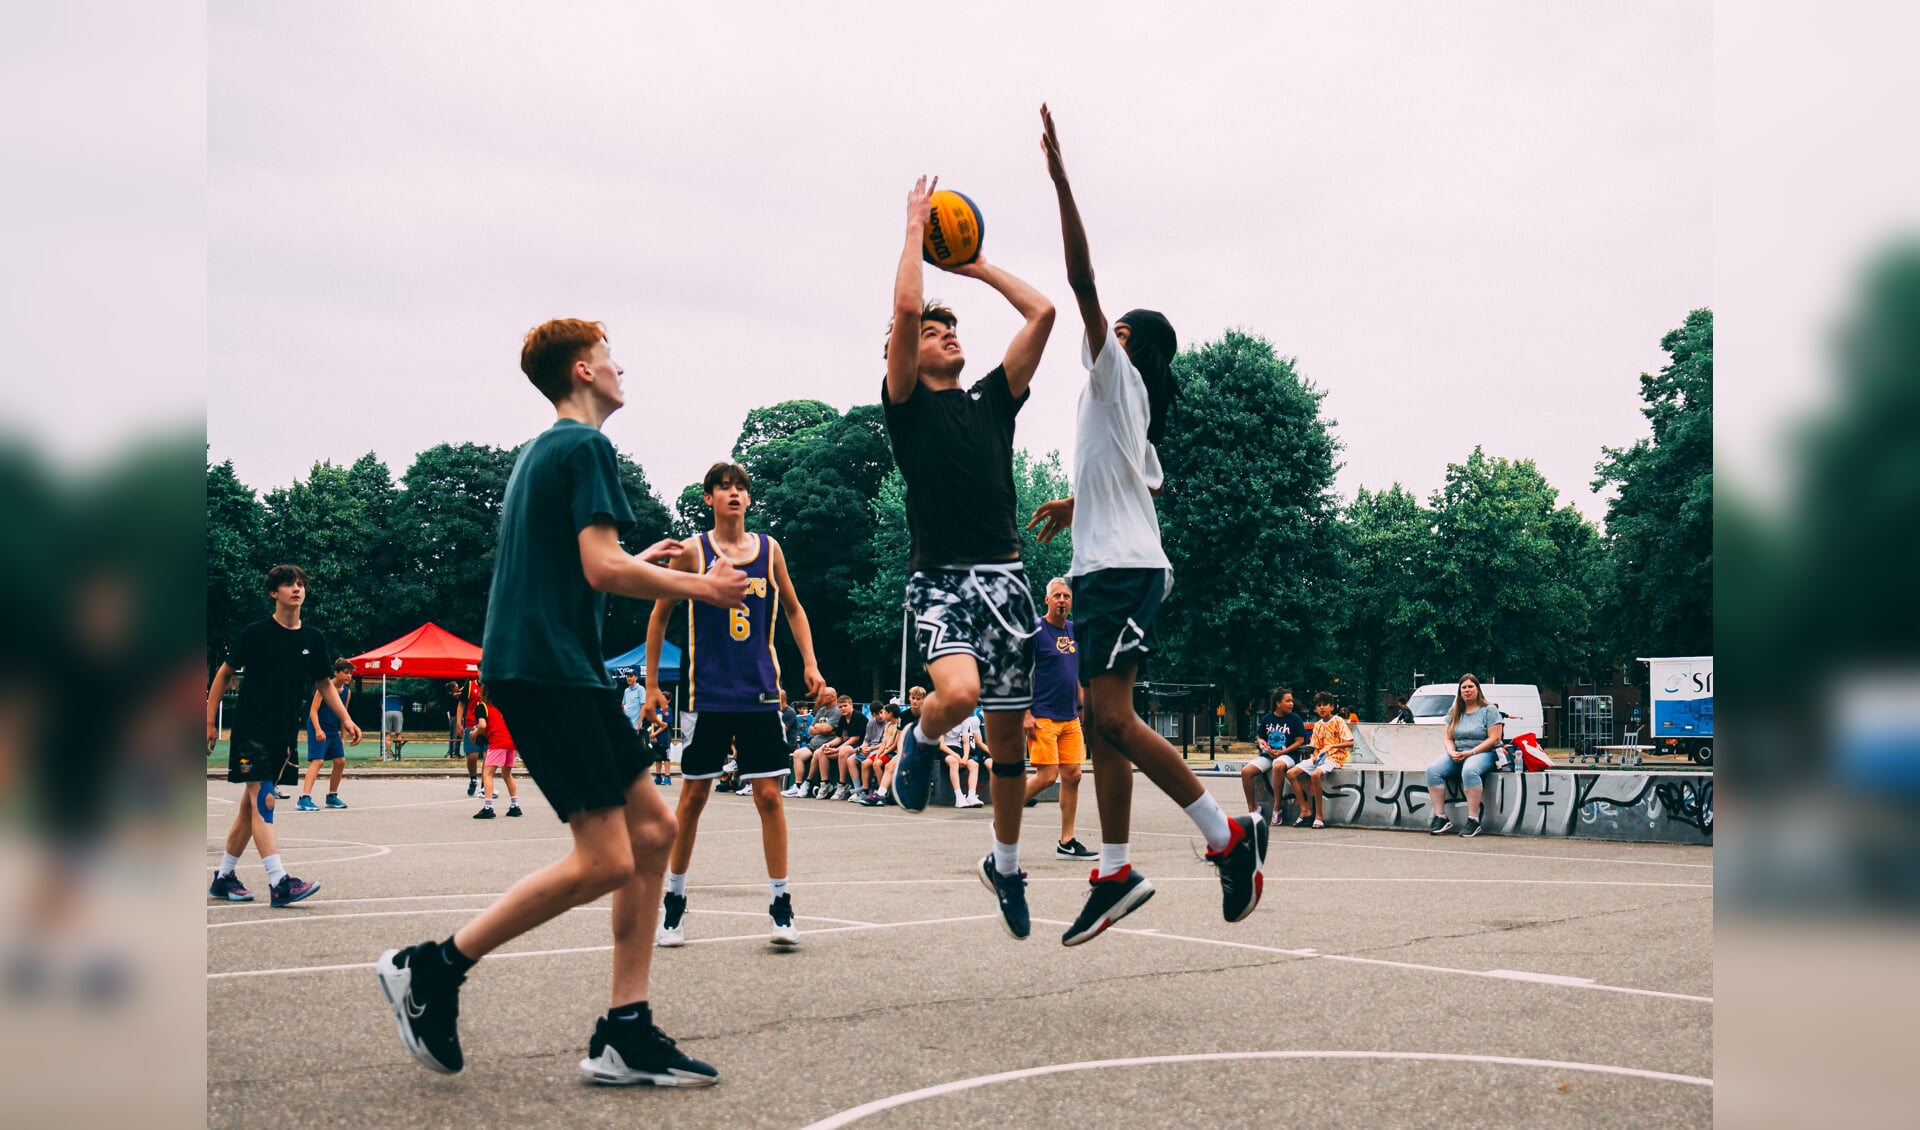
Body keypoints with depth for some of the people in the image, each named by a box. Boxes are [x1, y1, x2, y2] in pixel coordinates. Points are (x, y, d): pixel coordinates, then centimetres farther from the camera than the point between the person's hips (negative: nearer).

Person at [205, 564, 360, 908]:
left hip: (283, 735, 5)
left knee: (250, 805, 12)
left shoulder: (314, 638, 6)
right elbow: (224, 675, 2)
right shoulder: (255, 633, -7)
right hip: (250, 731, -5)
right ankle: (279, 883, -21)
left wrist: (345, 719, 6)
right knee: (262, 802, -14)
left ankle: (223, 878, 23)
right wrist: (210, 721, 0)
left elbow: (324, 683, 17)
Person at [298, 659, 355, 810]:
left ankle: (332, 797, 23)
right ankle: (304, 799, -25)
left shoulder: (347, 692, 7)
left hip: (333, 730, 8)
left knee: (340, 761, 7)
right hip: (318, 729, -8)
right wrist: (318, 730, -30)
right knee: (317, 760, -19)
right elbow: (313, 711, -17)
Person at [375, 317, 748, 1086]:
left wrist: (639, 564, 28)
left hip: (560, 668, 10)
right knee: (604, 860, -12)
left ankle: (624, 1036, 7)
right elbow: (602, 568, -17)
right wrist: (702, 587, -6)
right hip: (544, 668, -10)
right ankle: (432, 968, -2)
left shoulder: (541, 451, 22)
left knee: (653, 827, 7)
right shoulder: (585, 446, -8)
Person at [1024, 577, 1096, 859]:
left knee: (1072, 775, 2)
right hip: (1042, 718, -7)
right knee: (1047, 776, -12)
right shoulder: (1035, 629, -7)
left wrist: (1082, 709, 17)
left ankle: (1067, 843, 9)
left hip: (1070, 719, 7)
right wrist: (1026, 714, -16)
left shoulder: (1074, 631, 13)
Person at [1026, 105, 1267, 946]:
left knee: (1111, 716, -17)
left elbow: (1083, 280, -13)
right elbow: (1139, 485, 35)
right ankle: (1114, 874, 8)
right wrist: (1077, 504, 37)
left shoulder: (1117, 373, -2)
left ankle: (1228, 835, -12)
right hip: (1108, 568, 10)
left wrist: (1059, 178, -14)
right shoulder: (1125, 407, 22)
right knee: (1104, 722, 6)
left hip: (1120, 569, -10)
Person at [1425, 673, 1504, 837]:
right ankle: (1441, 818, -22)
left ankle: (1473, 821, -35)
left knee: (1469, 771, -40)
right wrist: (1452, 753, -7)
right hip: (1458, 755, 6)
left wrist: (1470, 752, -17)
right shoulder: (1454, 713, 17)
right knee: (1433, 770, -22)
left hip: (1483, 753, -6)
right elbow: (1448, 739, 16)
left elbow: (1494, 738, -8)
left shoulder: (1489, 710, 1)